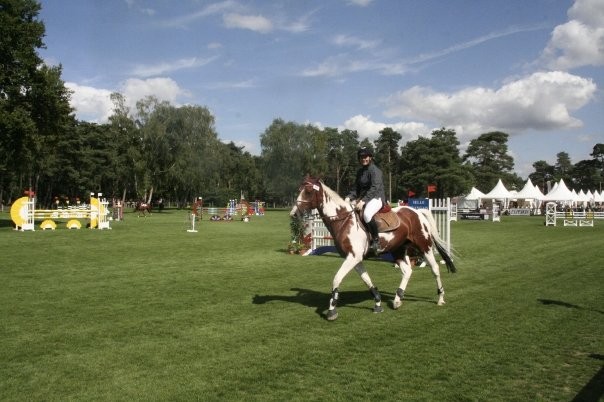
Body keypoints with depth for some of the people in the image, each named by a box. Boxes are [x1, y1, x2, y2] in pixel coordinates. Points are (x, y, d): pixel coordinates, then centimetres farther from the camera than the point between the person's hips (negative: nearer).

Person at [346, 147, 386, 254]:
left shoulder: (375, 170, -10)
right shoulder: (360, 171, 15)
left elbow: (375, 188, -21)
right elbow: (356, 188, 17)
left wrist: (363, 201, -30)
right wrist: (349, 197, -3)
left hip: (376, 198, -9)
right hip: (363, 198, 9)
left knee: (367, 214, -38)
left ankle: (376, 240, -23)